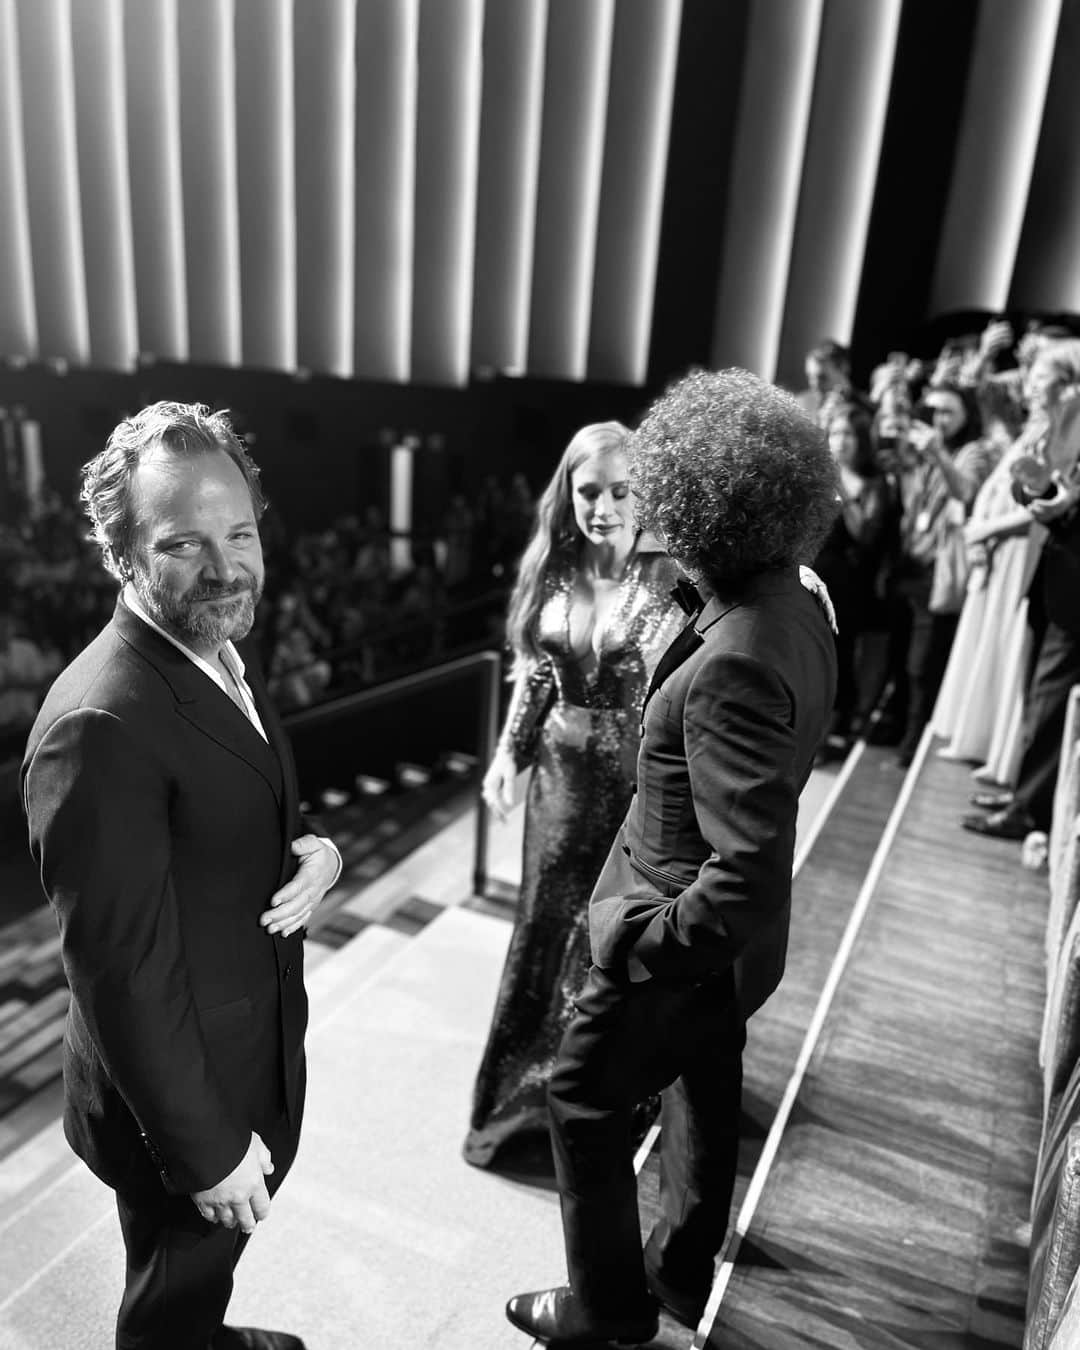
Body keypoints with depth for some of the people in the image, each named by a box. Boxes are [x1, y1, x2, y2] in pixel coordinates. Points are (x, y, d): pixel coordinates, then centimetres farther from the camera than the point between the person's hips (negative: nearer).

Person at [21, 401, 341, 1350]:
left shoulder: (226, 651, -2)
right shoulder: (103, 727, -31)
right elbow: (123, 972, -26)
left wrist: (317, 853, -13)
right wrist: (207, 1150, -16)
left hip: (259, 1049, 8)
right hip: (177, 1094, -8)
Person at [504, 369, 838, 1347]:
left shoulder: (737, 664, -35)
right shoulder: (797, 609, -6)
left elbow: (749, 874, -35)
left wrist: (644, 940, -22)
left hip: (691, 943, -9)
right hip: (729, 938, 9)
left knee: (584, 1097, 14)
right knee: (707, 1085, 26)